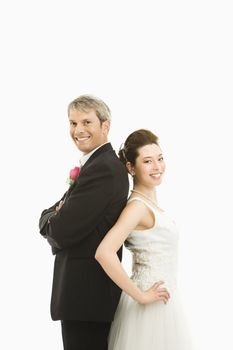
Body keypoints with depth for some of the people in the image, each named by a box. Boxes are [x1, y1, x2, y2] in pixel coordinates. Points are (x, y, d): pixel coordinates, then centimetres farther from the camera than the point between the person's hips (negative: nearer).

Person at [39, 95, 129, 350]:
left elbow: (62, 232, -21)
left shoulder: (104, 168, -17)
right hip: (91, 286, 10)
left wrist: (54, 221, 2)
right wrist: (59, 218, -10)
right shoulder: (93, 164, 15)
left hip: (86, 289, -10)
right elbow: (46, 218, 13)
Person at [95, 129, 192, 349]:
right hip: (151, 306, -9)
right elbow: (104, 253, -31)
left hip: (160, 298, 9)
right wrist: (140, 296, -23)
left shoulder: (149, 201, 8)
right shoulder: (138, 206, -18)